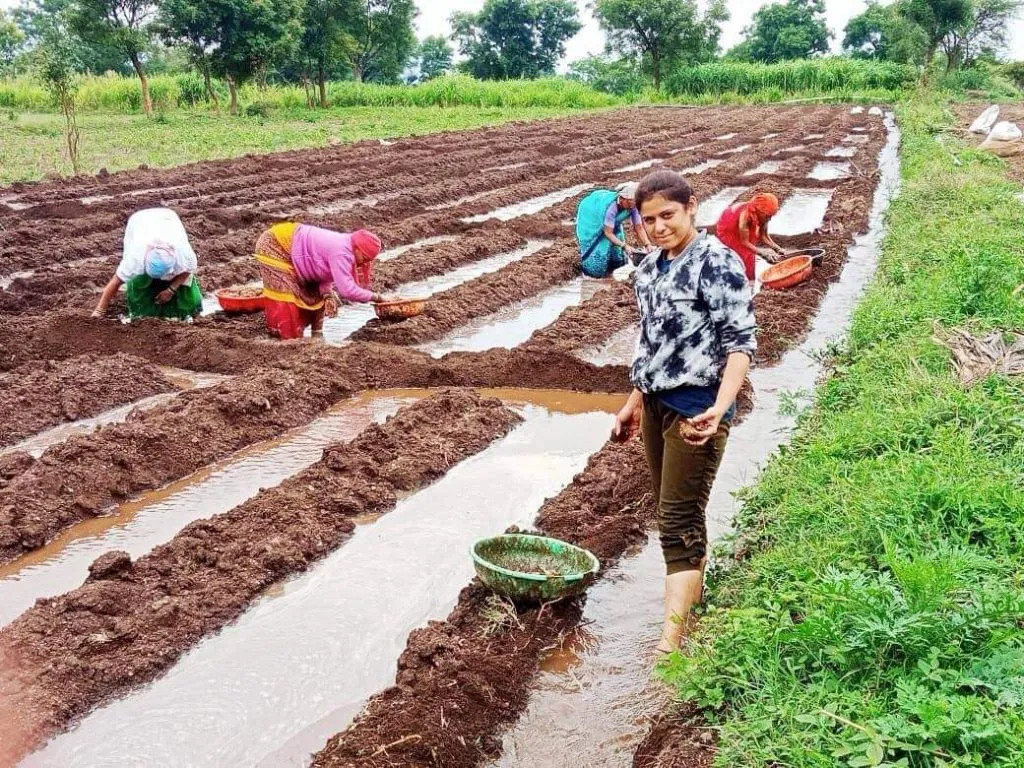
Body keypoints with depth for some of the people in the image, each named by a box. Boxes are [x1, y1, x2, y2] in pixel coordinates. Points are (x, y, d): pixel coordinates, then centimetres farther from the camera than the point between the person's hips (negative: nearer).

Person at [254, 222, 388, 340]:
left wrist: (327, 294, -17)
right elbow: (346, 289, -35)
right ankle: (289, 339, -5)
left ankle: (317, 335, 13)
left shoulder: (345, 247, -2)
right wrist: (376, 297, -26)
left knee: (315, 293, 8)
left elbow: (325, 274, 1)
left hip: (289, 247, 10)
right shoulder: (341, 253, -32)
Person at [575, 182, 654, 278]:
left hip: (611, 219, 6)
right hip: (591, 214, -6)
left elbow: (639, 227, -23)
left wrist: (648, 245, -36)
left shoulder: (632, 206, -28)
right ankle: (591, 270, 15)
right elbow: (608, 232, -36)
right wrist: (624, 245, -44)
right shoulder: (611, 206, -44)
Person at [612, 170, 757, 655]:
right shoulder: (649, 268, 10)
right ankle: (693, 593, 35)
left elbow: (741, 342, -18)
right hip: (656, 404, 8)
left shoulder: (717, 263, -14)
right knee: (672, 515, 17)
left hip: (696, 409, -8)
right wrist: (634, 402, 22)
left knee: (679, 522, -8)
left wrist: (720, 408, -30)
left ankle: (671, 641, -5)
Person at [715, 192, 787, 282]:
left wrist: (777, 248, -22)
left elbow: (764, 236, -9)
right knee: (746, 253, -21)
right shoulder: (745, 215, -40)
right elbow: (744, 242, -32)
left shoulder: (762, 215, -21)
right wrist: (763, 252, -36)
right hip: (727, 231, -7)